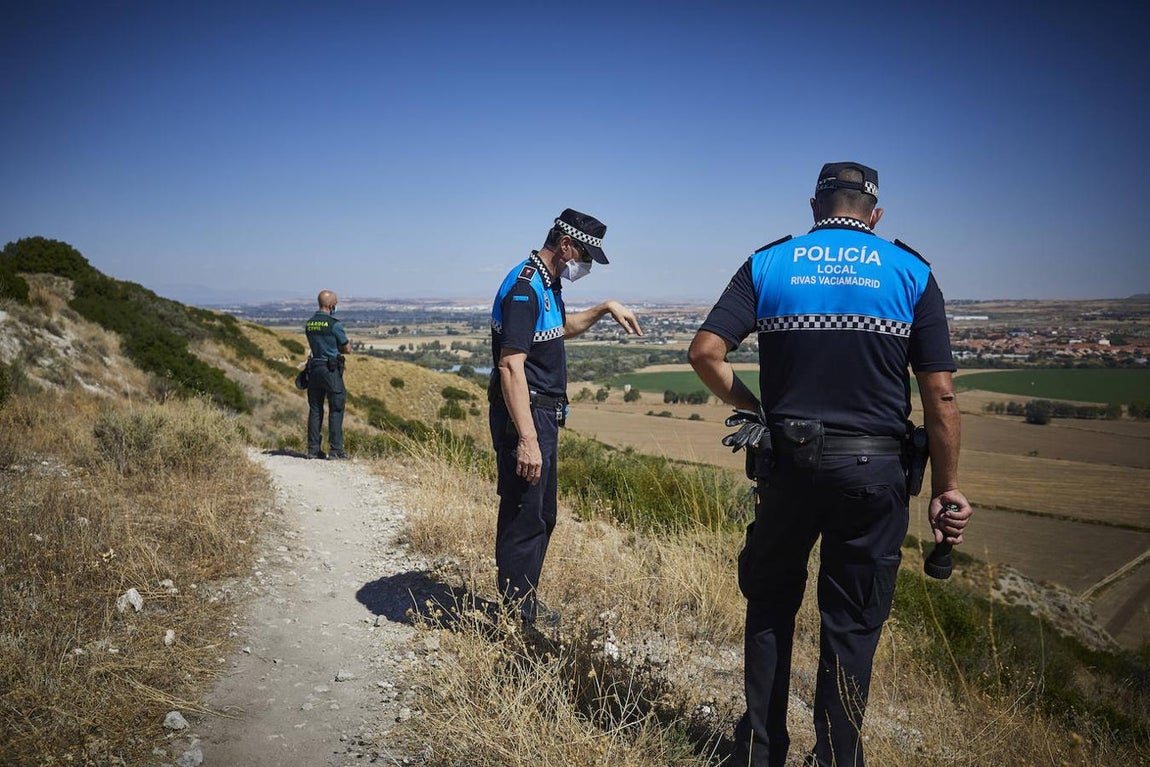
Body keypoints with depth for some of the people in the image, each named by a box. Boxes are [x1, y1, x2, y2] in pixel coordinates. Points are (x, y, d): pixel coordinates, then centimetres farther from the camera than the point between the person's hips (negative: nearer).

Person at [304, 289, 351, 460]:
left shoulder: (309, 324, 10)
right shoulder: (334, 324, -11)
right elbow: (348, 349, -2)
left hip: (314, 368, 6)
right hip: (331, 370, -6)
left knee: (315, 409, 10)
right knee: (336, 409, 0)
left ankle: (313, 449, 11)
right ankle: (335, 449, -1)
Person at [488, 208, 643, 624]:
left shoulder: (548, 285, 13)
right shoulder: (524, 287, -19)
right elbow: (511, 366, -27)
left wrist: (605, 308, 22)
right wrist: (527, 439, -31)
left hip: (544, 414, 11)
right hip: (524, 415, -11)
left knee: (542, 516, 19)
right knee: (523, 519, -3)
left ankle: (526, 605, 32)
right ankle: (516, 615, 9)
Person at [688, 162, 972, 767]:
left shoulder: (768, 264, 2)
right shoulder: (911, 272, 1)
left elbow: (705, 352, -8)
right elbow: (939, 394, -4)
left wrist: (751, 409, 6)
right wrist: (946, 488, 3)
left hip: (787, 465, 1)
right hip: (874, 469, 0)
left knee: (770, 606, 18)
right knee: (852, 625, 11)